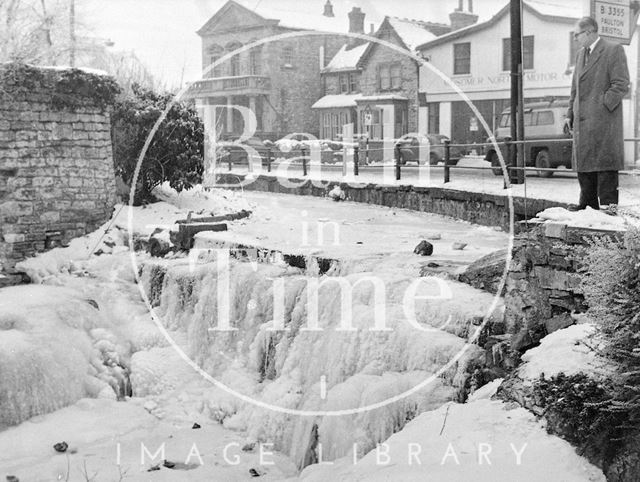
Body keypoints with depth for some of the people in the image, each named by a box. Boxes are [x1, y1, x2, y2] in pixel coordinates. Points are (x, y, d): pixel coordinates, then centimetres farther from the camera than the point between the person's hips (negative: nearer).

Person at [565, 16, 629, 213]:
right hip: (582, 119, 7)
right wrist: (570, 114, 14)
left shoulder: (614, 50, -4)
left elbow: (621, 85, -10)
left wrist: (602, 106, -16)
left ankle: (608, 202, -3)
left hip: (603, 117, -7)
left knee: (605, 159, -7)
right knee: (583, 159, 8)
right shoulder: (580, 54, 19)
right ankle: (588, 201, 15)